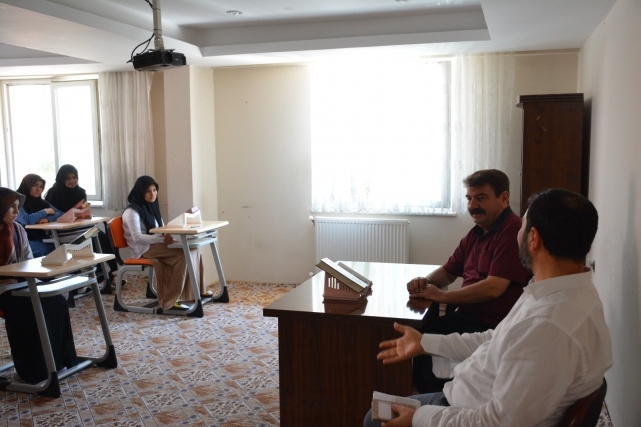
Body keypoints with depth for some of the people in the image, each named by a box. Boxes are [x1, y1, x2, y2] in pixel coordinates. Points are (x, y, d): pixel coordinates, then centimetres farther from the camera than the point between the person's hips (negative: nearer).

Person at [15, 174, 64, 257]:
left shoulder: (41, 202, 12)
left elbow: (60, 214, 3)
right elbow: (26, 220, -24)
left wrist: (48, 219, -17)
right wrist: (45, 212, -11)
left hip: (40, 238, 6)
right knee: (45, 249, -31)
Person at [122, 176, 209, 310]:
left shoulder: (151, 207, 16)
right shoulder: (132, 211, -11)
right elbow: (137, 237, -21)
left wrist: (166, 234, -6)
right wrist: (162, 239, -28)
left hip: (156, 244, 8)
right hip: (143, 249, -8)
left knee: (193, 250, -11)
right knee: (183, 254, -28)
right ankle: (171, 300, -27)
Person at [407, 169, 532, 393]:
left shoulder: (513, 231, -15)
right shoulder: (476, 233, 14)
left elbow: (493, 288, -23)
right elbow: (448, 271, 22)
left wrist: (442, 296, -14)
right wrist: (426, 281, -1)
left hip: (494, 327, -9)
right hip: (465, 317, 9)